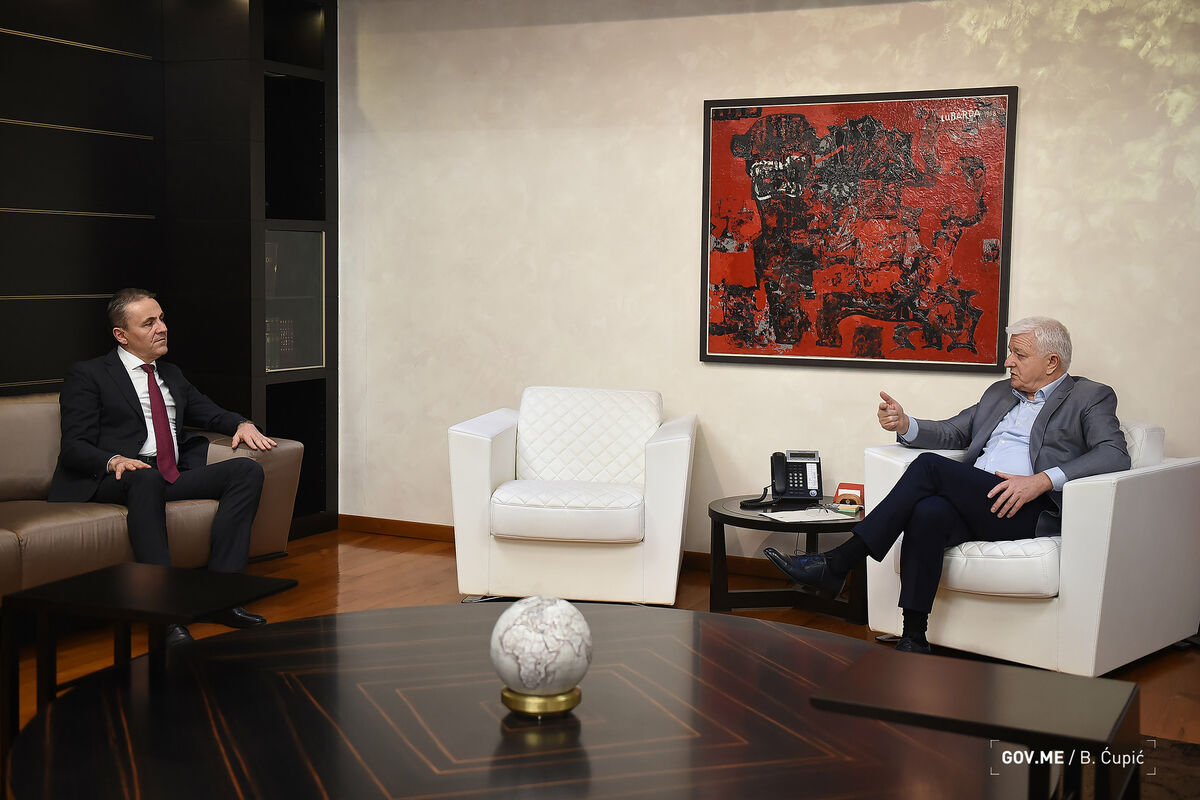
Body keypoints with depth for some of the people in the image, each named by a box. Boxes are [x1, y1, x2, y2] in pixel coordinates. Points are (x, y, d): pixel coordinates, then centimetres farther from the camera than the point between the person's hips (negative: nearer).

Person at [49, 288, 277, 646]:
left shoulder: (171, 375, 27)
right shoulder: (87, 376, 6)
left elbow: (210, 413, 35)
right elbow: (74, 447, -3)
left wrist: (242, 424, 10)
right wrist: (114, 461, -26)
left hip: (174, 477, 7)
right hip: (113, 481, -6)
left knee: (247, 470, -17)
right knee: (147, 479, -41)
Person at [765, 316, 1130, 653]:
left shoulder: (1091, 398, 10)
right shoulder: (999, 392, 30)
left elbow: (1115, 454, -6)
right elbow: (951, 432, 29)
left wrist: (1043, 480, -20)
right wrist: (906, 425, 6)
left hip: (1030, 512, -5)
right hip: (974, 501, 5)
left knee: (930, 466, -27)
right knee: (928, 511, -33)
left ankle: (837, 564, -25)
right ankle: (913, 640, -30)